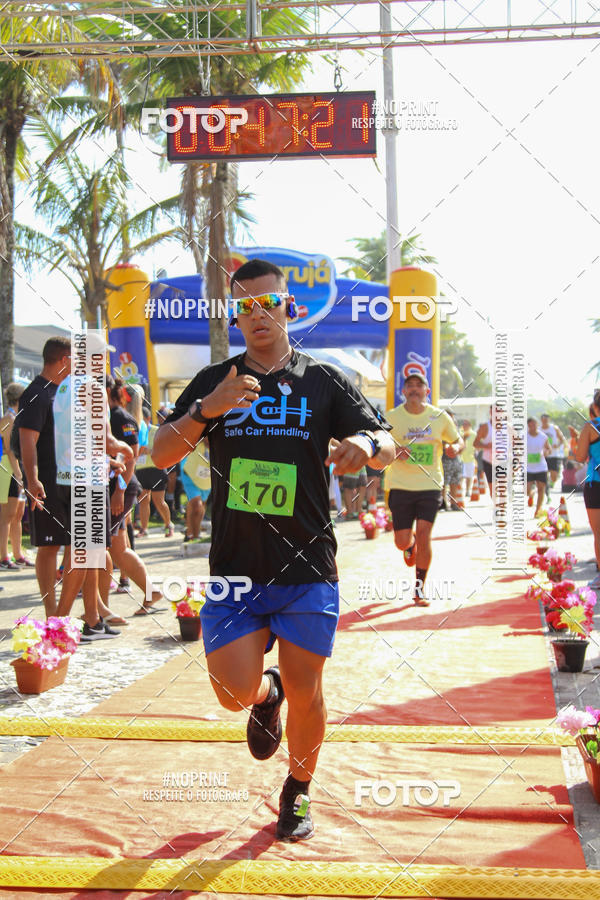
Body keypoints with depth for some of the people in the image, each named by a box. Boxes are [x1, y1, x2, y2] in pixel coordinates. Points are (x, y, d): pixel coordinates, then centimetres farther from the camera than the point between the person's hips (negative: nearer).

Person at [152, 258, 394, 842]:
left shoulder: (322, 382, 5)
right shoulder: (214, 382, 7)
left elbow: (387, 448, 2)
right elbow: (162, 454, 0)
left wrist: (366, 443, -23)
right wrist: (206, 410, -18)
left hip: (307, 568, 0)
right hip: (235, 568, 0)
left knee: (305, 691, 4)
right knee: (235, 692, -9)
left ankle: (297, 793, 31)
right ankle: (268, 693, 29)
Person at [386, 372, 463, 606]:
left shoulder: (439, 417, 1)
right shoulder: (391, 417, -2)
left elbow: (457, 440, 15)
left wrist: (455, 447, -8)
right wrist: (392, 450, -20)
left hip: (430, 484, 0)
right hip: (401, 486, 0)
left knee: (423, 535, -11)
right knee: (402, 542, 1)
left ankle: (420, 588, 5)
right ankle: (411, 543, 41)